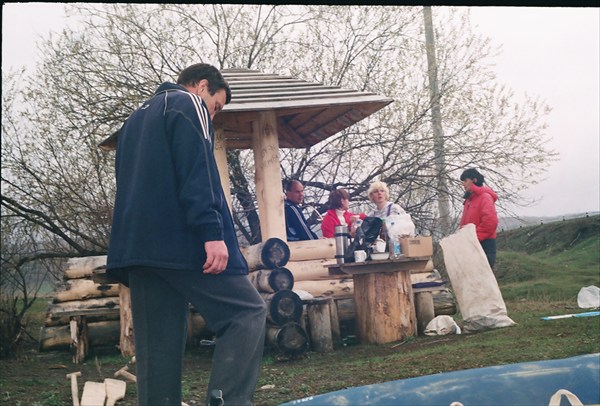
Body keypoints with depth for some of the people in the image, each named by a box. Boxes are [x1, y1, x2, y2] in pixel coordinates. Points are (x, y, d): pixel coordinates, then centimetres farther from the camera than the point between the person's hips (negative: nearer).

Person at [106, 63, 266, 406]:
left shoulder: (137, 118, 29)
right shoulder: (187, 104, 3)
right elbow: (196, 170, -13)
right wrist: (212, 233, -21)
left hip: (136, 246, 9)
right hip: (181, 241, -8)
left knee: (157, 349, 6)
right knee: (248, 312, -4)